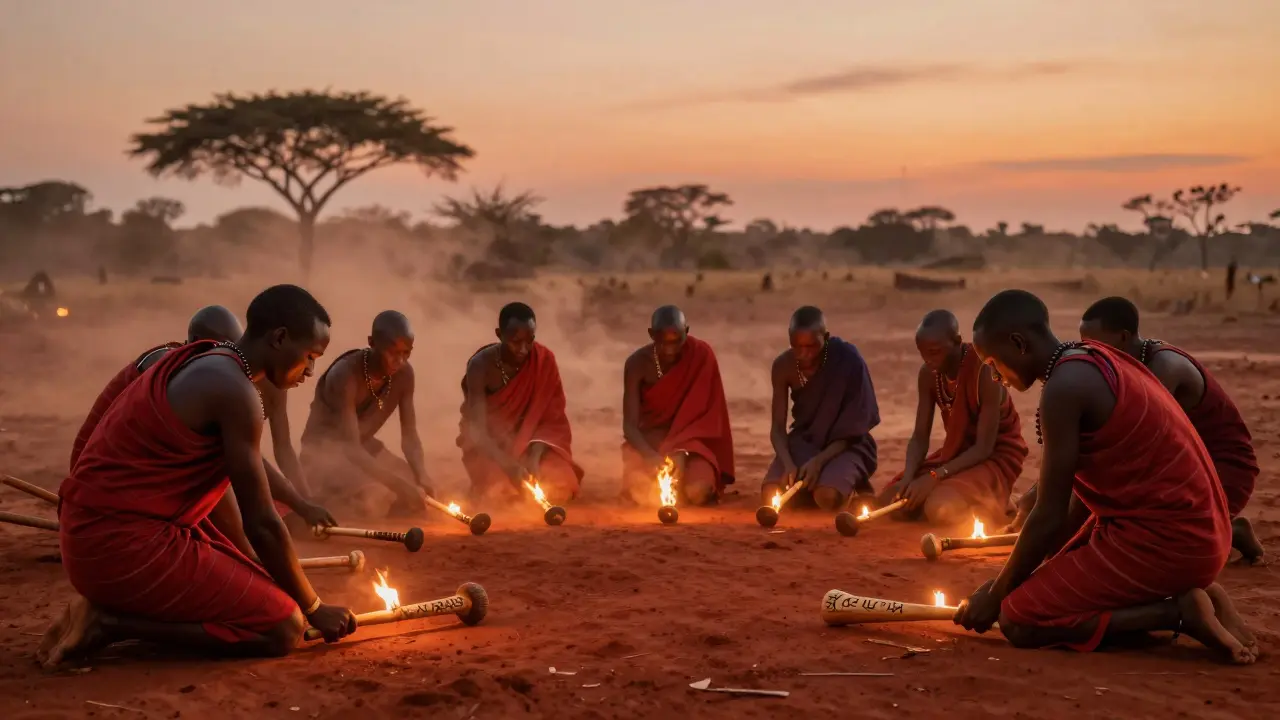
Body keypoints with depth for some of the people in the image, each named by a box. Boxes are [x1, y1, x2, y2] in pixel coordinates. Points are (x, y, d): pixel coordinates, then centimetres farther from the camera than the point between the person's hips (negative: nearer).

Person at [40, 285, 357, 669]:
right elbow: (262, 523, -15)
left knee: (256, 592, 18)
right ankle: (111, 621, -7)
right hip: (124, 545, -10)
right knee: (283, 627, -10)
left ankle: (114, 604, 8)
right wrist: (314, 608, -3)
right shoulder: (235, 390, -18)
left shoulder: (204, 362, 11)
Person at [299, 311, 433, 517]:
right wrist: (398, 484, -44)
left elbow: (409, 435, -10)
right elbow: (351, 447, -35)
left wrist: (421, 476, -30)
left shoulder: (404, 374, -12)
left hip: (365, 448, 7)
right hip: (324, 451, -7)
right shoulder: (345, 375, -31)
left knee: (417, 491, -9)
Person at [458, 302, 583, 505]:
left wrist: (535, 456, -30)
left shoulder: (544, 360, -14)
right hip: (490, 445, -2)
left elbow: (552, 419, -12)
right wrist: (508, 465, -44)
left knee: (561, 485, -25)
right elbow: (477, 428, -28)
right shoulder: (481, 365, -22)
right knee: (499, 490, -31)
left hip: (530, 443, 2)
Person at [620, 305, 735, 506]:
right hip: (649, 443, 0)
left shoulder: (702, 356, -13)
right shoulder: (638, 363, -13)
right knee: (642, 493, -28)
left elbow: (706, 413, -12)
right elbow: (629, 425, -17)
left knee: (697, 491, -30)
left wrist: (682, 451, -27)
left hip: (689, 442, 0)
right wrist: (650, 455, -37)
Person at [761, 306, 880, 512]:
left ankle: (852, 484, 4)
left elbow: (855, 427, -15)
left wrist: (820, 460, -28)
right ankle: (809, 485, 10)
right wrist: (788, 464, -26)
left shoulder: (848, 360, -21)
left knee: (828, 497, -32)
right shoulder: (783, 366, -10)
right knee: (771, 494, -23)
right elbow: (778, 427, -7)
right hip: (804, 442, 3)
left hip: (844, 445, -3)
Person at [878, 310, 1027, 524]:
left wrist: (935, 476, -33)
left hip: (996, 456, -7)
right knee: (890, 501, -6)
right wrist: (908, 478, -24)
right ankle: (967, 495, 11)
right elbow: (920, 437, -5)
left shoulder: (985, 372, -27)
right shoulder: (928, 374, -7)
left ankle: (994, 502, -1)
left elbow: (984, 448, -25)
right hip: (957, 452, 7)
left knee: (940, 509, -31)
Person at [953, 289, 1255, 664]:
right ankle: (1188, 592, 10)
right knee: (1048, 588, 23)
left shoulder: (1065, 387, -18)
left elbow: (1050, 517, -16)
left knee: (1019, 621, -8)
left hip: (1162, 538, -10)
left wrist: (996, 595, -2)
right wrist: (1009, 581, 19)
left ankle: (1177, 612, -8)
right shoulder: (1092, 361, 12)